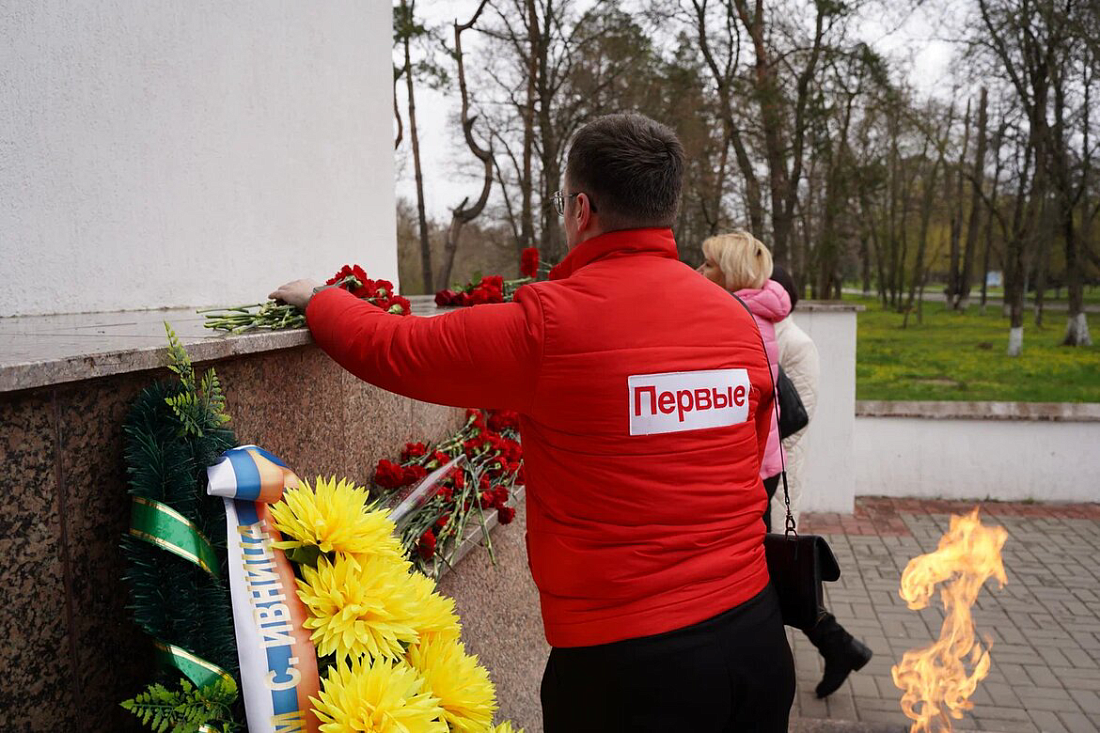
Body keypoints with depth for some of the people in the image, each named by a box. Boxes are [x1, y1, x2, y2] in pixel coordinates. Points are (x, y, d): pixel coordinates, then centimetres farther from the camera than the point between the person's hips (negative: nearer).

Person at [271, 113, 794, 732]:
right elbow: (745, 467, 10)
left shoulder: (548, 323, -17)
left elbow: (386, 349, -5)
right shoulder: (738, 319, 0)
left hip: (626, 657, -5)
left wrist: (317, 298, 16)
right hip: (755, 633, 6)